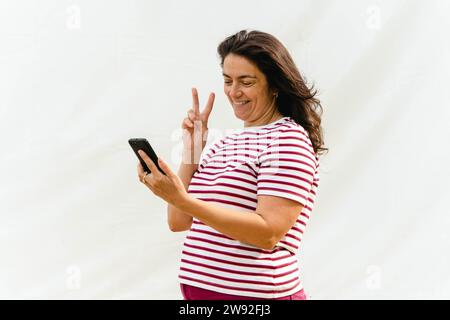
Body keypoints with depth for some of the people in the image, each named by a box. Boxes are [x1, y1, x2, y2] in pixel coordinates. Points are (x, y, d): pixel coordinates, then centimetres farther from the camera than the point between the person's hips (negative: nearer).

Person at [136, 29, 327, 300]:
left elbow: (269, 232, -22)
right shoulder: (223, 145, 11)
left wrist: (182, 199, -28)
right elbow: (178, 222, 6)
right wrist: (192, 148, -1)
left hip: (255, 293, -7)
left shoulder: (288, 139, -11)